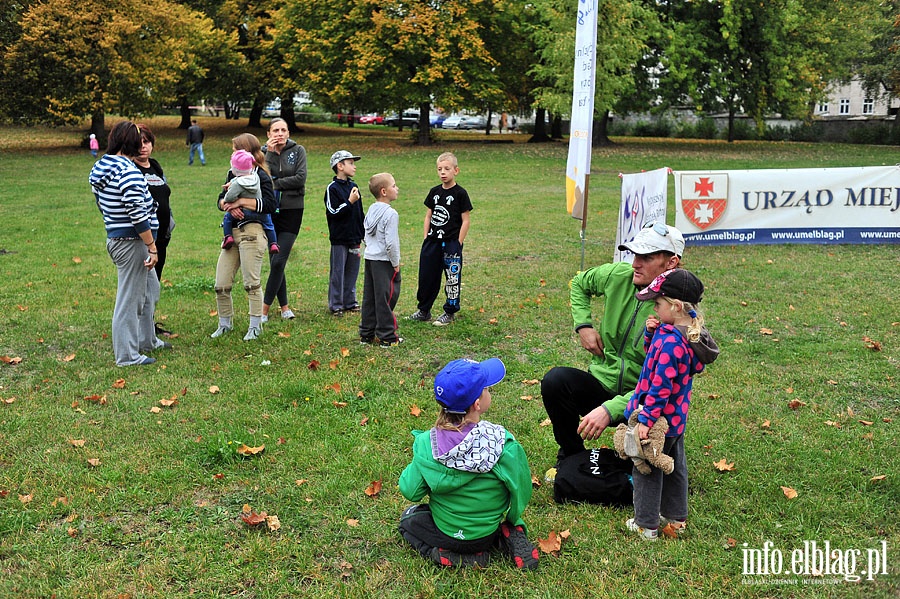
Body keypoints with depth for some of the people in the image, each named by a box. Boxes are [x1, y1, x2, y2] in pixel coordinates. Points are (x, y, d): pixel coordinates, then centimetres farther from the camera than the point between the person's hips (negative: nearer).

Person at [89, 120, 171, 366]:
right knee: (129, 299, -1)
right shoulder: (129, 172, -20)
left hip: (115, 237, 10)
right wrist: (152, 247, -18)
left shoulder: (102, 167, 11)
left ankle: (146, 340, 35)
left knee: (150, 289, 23)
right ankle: (127, 355, 9)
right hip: (131, 242, -10)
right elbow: (138, 214, -23)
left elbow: (101, 204, 19)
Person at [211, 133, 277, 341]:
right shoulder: (232, 174, 17)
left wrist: (241, 201, -17)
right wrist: (230, 205, -11)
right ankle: (225, 324, 23)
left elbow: (270, 205, -17)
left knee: (251, 283, -2)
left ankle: (255, 326, 11)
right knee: (221, 285, 5)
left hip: (252, 231, -7)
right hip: (232, 231, 7)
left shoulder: (261, 176, -5)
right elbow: (221, 200, 12)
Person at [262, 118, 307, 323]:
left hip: (292, 211, -3)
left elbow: (300, 178, -12)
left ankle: (265, 308, -2)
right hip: (270, 211, 3)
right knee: (275, 262, 6)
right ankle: (284, 306, 19)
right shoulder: (265, 152, 5)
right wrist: (270, 152, -13)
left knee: (278, 261, -10)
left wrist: (275, 184, -10)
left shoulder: (298, 151, 1)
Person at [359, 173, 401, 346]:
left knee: (369, 298, 13)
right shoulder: (390, 214, -17)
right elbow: (391, 242, -20)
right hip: (384, 261, -8)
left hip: (370, 259, 8)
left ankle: (366, 334, 21)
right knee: (385, 298, -1)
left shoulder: (371, 210, 9)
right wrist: (396, 263, -11)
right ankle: (387, 336, 5)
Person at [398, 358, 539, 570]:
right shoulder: (504, 443, -26)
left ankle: (446, 554, 3)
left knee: (408, 517, 28)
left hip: (446, 534, -1)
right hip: (488, 533, 2)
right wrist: (510, 521, 7)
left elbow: (410, 491, -14)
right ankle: (511, 537, 5)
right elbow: (521, 491, -15)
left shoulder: (427, 443, -24)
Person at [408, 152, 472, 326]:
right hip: (432, 241, 5)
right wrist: (426, 239, 8)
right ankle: (423, 310, 24)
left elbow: (465, 221, -7)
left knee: (452, 278, 4)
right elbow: (428, 216, 14)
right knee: (426, 276, 10)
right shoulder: (434, 192, 8)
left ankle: (449, 313, 18)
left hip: (451, 243, -5)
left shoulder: (460, 193, -8)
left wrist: (458, 244, -10)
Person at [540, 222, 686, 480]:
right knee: (555, 380, -25)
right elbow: (579, 284, 18)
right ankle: (571, 455, 1)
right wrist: (583, 325, 1)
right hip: (602, 381, 4)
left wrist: (610, 409, -34)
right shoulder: (619, 275, -6)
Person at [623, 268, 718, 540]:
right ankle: (676, 517, 38)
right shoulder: (691, 334, 0)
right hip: (677, 417, 10)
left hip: (658, 419, -9)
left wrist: (646, 420, -24)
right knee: (675, 467, 22)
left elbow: (660, 386, -29)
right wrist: (651, 332, -6)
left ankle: (646, 525, 20)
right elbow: (653, 353, 12)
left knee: (646, 471, 7)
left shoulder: (670, 341, -30)